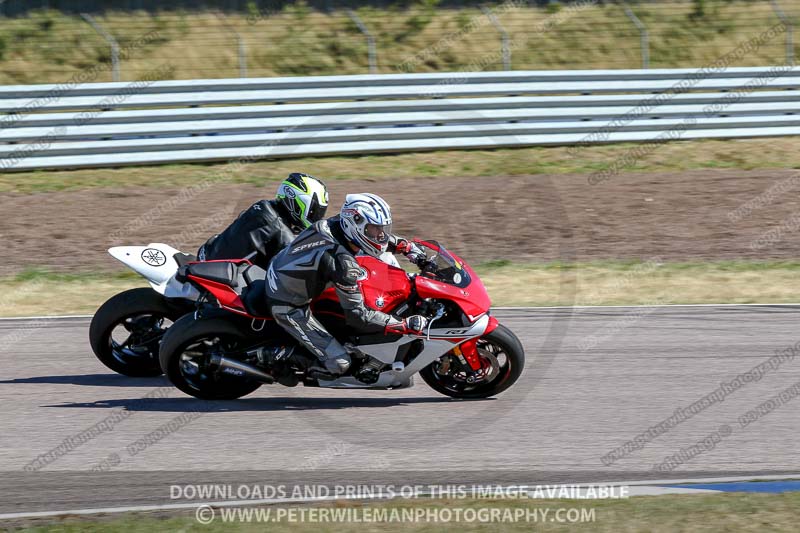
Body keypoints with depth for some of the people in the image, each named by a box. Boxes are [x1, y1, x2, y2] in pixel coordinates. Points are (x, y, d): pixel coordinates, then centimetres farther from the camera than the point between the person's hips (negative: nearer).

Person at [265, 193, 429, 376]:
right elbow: (357, 316, -28)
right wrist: (405, 325, -28)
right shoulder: (343, 263, -33)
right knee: (339, 363, -12)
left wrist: (407, 247, 7)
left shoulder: (336, 223, -10)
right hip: (287, 306, -9)